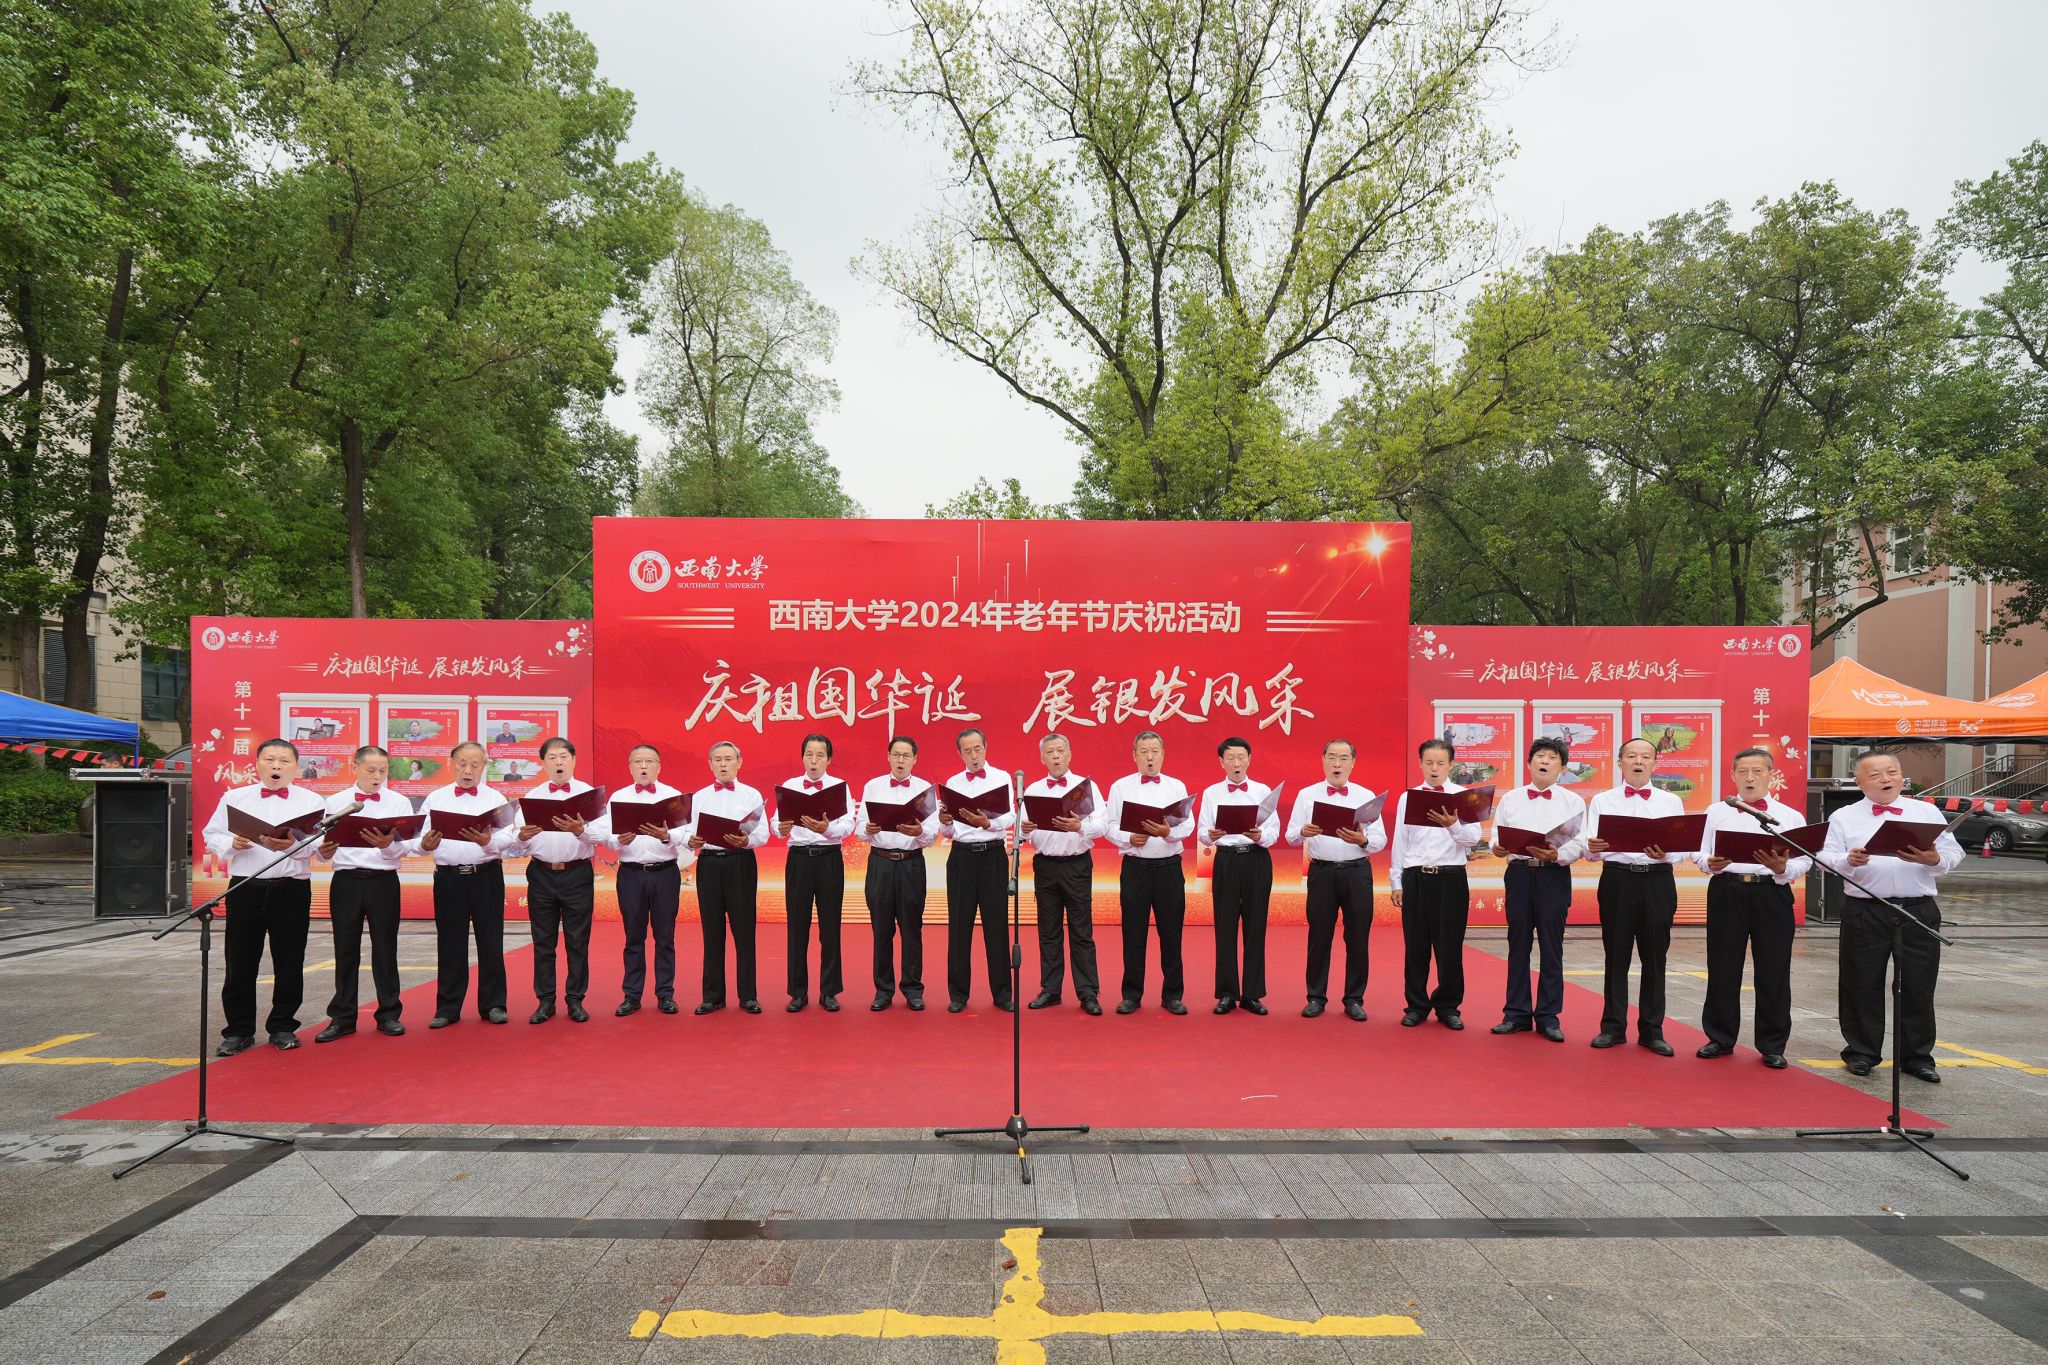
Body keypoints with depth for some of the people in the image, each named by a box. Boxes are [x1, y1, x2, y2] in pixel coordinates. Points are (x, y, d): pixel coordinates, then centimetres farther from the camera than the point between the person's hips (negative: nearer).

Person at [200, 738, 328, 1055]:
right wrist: (232, 844, -12)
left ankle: (282, 1026, 18)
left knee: (289, 962, 5)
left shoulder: (311, 801, 5)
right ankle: (238, 1030, 16)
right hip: (245, 887, 1)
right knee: (240, 963, 5)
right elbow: (212, 837, 9)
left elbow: (320, 842, -6)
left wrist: (293, 844, -25)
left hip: (292, 889, -1)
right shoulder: (234, 798, 11)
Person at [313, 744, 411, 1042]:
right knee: (346, 950, 6)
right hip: (346, 881, 1)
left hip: (384, 881, -1)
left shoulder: (399, 802, 4)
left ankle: (388, 1014, 15)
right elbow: (325, 842, 4)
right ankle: (342, 1017, 14)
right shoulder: (336, 802, 8)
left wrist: (387, 845, -25)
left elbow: (404, 848, -4)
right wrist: (323, 852, -18)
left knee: (385, 949, 5)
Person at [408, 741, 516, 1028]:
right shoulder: (436, 798, 8)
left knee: (490, 941, 4)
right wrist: (424, 845, -20)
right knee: (450, 943, 6)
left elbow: (506, 839, -6)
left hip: (487, 876, -1)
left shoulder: (495, 798, 5)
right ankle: (447, 1007, 16)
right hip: (449, 877, 1)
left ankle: (493, 1004, 14)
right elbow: (418, 838, 2)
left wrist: (488, 841, -26)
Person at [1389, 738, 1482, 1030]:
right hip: (1415, 878, 1)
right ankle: (1416, 1006, 17)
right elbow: (1399, 841, 8)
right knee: (1415, 945, 6)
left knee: (1450, 946, 3)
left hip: (1451, 878, -1)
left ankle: (1448, 1007, 18)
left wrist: (1452, 825, -24)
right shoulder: (1408, 797, 8)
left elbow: (1474, 839, -5)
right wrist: (1397, 882, 5)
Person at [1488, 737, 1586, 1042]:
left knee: (1551, 946, 2)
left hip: (1554, 875, -2)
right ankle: (1517, 1014, 14)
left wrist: (1558, 854, -22)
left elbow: (1580, 844, -4)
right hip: (1518, 873, 2)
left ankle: (1548, 1016, 11)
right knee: (1518, 945, 6)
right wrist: (1497, 848, -14)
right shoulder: (1510, 798, 11)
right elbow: (1496, 837, 8)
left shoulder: (1573, 801, 4)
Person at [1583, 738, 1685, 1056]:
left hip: (1657, 880, 1)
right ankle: (1613, 1027, 13)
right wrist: (1593, 848, -23)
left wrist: (1664, 853, -20)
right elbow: (1591, 851, 1)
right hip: (1617, 879, -1)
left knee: (1655, 956, 4)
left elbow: (1681, 849, 2)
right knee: (1616, 955, 4)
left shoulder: (1671, 802, 11)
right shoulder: (1602, 801, 8)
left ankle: (1652, 1030, 14)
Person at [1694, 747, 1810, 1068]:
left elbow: (1804, 861, 3)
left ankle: (1772, 1045, 15)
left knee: (1773, 972, 3)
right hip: (1726, 892, 1)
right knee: (1723, 968, 5)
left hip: (1772, 893, 0)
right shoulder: (1716, 812, 10)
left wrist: (1783, 868, -18)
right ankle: (1720, 1038, 17)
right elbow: (1699, 851, 5)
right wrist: (1709, 864, -16)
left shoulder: (1790, 816, 8)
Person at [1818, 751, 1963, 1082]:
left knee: (1918, 986, 6)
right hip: (1864, 912, -1)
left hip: (1919, 911, 1)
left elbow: (1953, 853, 4)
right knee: (1863, 985, 5)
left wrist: (1935, 860, -18)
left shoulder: (1928, 812, 10)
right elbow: (1826, 859, -2)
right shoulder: (1843, 817, 5)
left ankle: (1917, 1056, 18)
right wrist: (1849, 861, -23)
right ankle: (1861, 1052, 17)